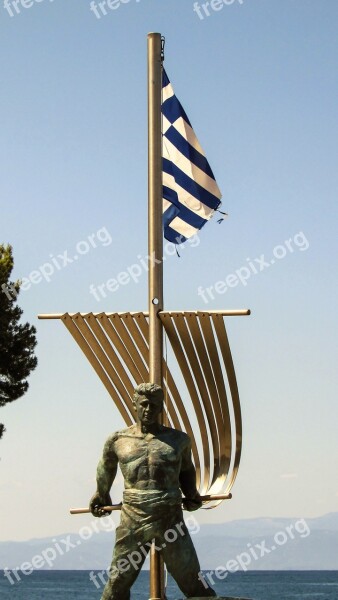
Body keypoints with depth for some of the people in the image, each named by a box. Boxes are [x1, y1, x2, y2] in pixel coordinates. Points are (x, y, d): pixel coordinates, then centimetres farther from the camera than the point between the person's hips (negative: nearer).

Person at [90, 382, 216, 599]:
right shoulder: (118, 441, 7)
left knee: (191, 580, 1)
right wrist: (102, 496, 39)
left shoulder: (178, 440, 10)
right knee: (119, 581, 3)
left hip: (171, 520, 0)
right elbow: (107, 467, 28)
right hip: (133, 520, 0)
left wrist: (191, 494, 20)